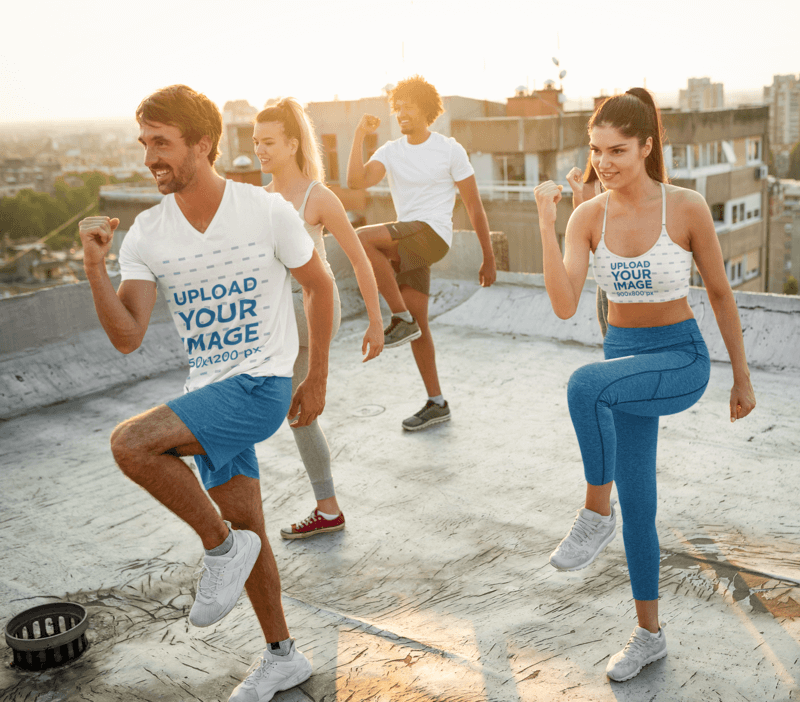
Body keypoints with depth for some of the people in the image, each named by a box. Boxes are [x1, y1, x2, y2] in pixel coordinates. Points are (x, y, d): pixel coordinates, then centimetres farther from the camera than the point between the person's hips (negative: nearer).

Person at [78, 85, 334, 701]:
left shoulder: (267, 212, -11)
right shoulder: (146, 235, -1)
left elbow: (319, 285, 2)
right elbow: (128, 338, -6)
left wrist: (317, 382, 4)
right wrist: (95, 266, -20)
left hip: (261, 385, -5)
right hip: (208, 394, 6)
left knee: (130, 442, -24)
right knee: (246, 534, 12)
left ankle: (221, 545, -4)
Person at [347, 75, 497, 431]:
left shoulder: (450, 150, 0)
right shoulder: (390, 152, 11)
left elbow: (474, 207, 1)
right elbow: (356, 180, -7)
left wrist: (489, 259, 0)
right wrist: (360, 135, -8)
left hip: (432, 234, -6)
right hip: (404, 246, 6)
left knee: (363, 239, -28)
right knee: (417, 326, 6)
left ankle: (401, 318, -17)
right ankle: (436, 404, 17)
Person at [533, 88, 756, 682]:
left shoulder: (687, 208, -13)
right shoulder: (587, 217, -4)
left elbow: (721, 294, -2)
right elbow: (565, 306, -16)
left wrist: (743, 378, 3)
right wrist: (546, 223, -23)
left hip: (682, 358, -4)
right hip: (624, 359, 5)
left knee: (585, 385, -36)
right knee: (637, 503, 10)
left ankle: (596, 515, -14)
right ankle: (649, 634, 29)